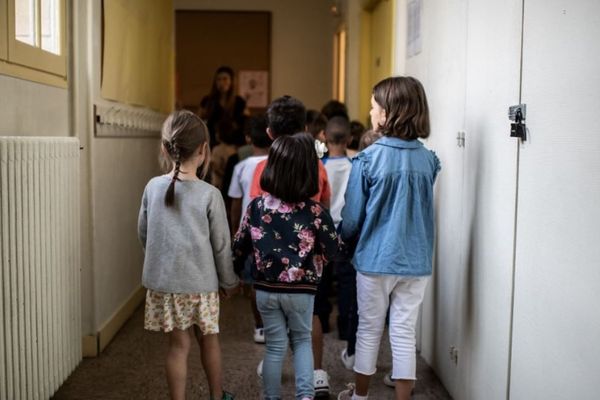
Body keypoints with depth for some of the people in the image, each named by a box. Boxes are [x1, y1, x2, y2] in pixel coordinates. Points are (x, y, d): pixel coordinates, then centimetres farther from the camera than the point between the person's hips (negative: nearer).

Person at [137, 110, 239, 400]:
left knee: (178, 345, 10)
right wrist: (229, 281, 7)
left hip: (163, 282, 2)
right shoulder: (209, 194, -13)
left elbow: (143, 233, 6)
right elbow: (221, 244, -7)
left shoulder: (153, 187, -5)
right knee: (209, 340, 18)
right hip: (201, 283, -2)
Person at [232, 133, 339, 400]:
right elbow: (332, 250, -4)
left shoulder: (256, 206, -8)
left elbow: (240, 246, 2)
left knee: (275, 346, 15)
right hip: (300, 289, -1)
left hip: (265, 288, 2)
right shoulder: (314, 212, -15)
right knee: (302, 340, 20)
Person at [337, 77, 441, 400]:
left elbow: (352, 217, -8)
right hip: (416, 261, 3)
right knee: (404, 335, 10)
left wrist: (345, 239, 12)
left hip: (375, 259, -2)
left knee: (369, 331, 14)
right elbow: (423, 208, 10)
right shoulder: (428, 160, -2)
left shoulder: (368, 159, -13)